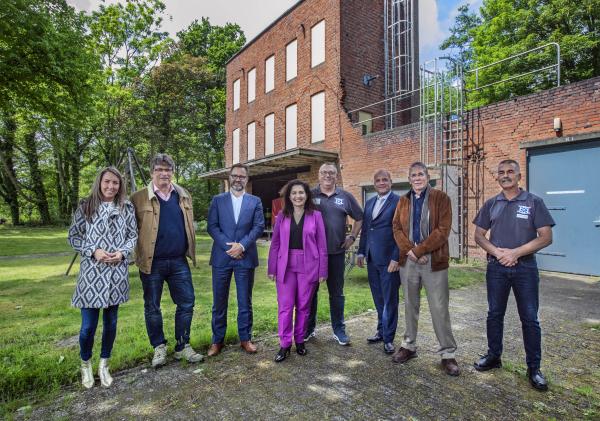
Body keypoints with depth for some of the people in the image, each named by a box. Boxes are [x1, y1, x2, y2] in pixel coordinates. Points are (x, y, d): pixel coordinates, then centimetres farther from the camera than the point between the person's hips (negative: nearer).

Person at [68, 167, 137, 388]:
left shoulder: (127, 208, 4)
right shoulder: (85, 207, 0)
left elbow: (133, 235, 7)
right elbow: (73, 236, 2)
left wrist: (123, 252, -10)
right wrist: (93, 251, -13)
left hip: (117, 273, 2)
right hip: (92, 272, -1)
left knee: (111, 322, 11)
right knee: (88, 325, 2)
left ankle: (104, 365, 31)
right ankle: (85, 364, 31)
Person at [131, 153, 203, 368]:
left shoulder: (184, 195, 7)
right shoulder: (139, 198, -5)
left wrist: (190, 251, 10)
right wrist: (138, 254, -8)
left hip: (179, 261, 3)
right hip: (152, 262, -3)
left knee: (187, 303, 8)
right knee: (152, 307, 12)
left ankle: (183, 346, 26)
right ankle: (159, 347, 32)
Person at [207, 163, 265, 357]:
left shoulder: (255, 201, 6)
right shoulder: (217, 200, 6)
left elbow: (259, 226, -2)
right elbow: (212, 226, -2)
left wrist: (242, 245, -14)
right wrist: (229, 246, -13)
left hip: (245, 257, 0)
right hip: (222, 257, 0)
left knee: (245, 301, 9)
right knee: (219, 301, 9)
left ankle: (245, 338, 24)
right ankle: (217, 340, 24)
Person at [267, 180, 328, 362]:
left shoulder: (315, 215, -1)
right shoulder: (282, 216, 4)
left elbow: (322, 245, 0)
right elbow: (275, 244, 5)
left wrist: (322, 270, -2)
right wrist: (271, 268, 3)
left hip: (308, 266, -1)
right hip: (286, 265, 1)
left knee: (303, 306, 10)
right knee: (285, 306, 3)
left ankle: (300, 341, 29)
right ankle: (285, 344, 18)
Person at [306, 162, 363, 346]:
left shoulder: (345, 197, 5)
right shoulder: (310, 195, 1)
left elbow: (359, 217, 14)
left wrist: (352, 236, 6)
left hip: (337, 252, 1)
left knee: (336, 293, 10)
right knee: (310, 291, 10)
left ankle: (339, 330, 24)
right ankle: (309, 328, 26)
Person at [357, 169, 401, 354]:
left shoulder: (398, 202, -7)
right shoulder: (369, 203, 13)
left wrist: (396, 258, -15)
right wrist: (361, 252, 12)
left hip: (389, 259, -6)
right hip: (372, 259, 6)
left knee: (389, 300, 5)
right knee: (378, 299, 16)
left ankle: (388, 338, 18)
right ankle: (381, 330, 32)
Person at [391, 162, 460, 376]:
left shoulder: (441, 198, -2)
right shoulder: (403, 200, 10)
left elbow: (443, 230, -11)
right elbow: (397, 228, 3)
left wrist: (419, 250, -16)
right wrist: (409, 251, -12)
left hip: (434, 261, -3)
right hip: (408, 260, 4)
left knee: (439, 308, 2)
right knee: (410, 305, 15)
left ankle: (448, 353, 19)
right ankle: (409, 345, 30)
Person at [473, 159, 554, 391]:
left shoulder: (534, 202, -2)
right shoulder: (491, 204, 6)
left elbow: (546, 237, -7)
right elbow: (479, 236, 6)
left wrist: (515, 252, -16)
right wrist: (497, 252, -11)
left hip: (525, 268, -2)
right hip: (496, 267, 3)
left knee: (530, 318, 5)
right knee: (495, 314, 12)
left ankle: (534, 367, 21)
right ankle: (494, 356, 28)